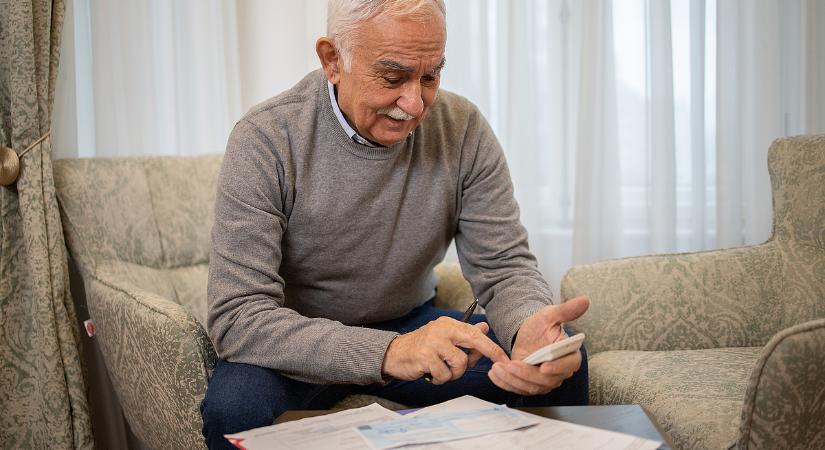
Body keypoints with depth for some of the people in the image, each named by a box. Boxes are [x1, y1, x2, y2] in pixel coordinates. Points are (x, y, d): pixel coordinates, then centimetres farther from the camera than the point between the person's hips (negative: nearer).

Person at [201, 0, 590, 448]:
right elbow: (237, 316, -29)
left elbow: (504, 266, -9)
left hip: (412, 323, 3)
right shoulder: (265, 140, -22)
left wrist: (530, 327, -35)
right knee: (235, 405, -34)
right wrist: (389, 352, -44)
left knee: (564, 359, -17)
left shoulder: (462, 130, -10)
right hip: (298, 345, -2)